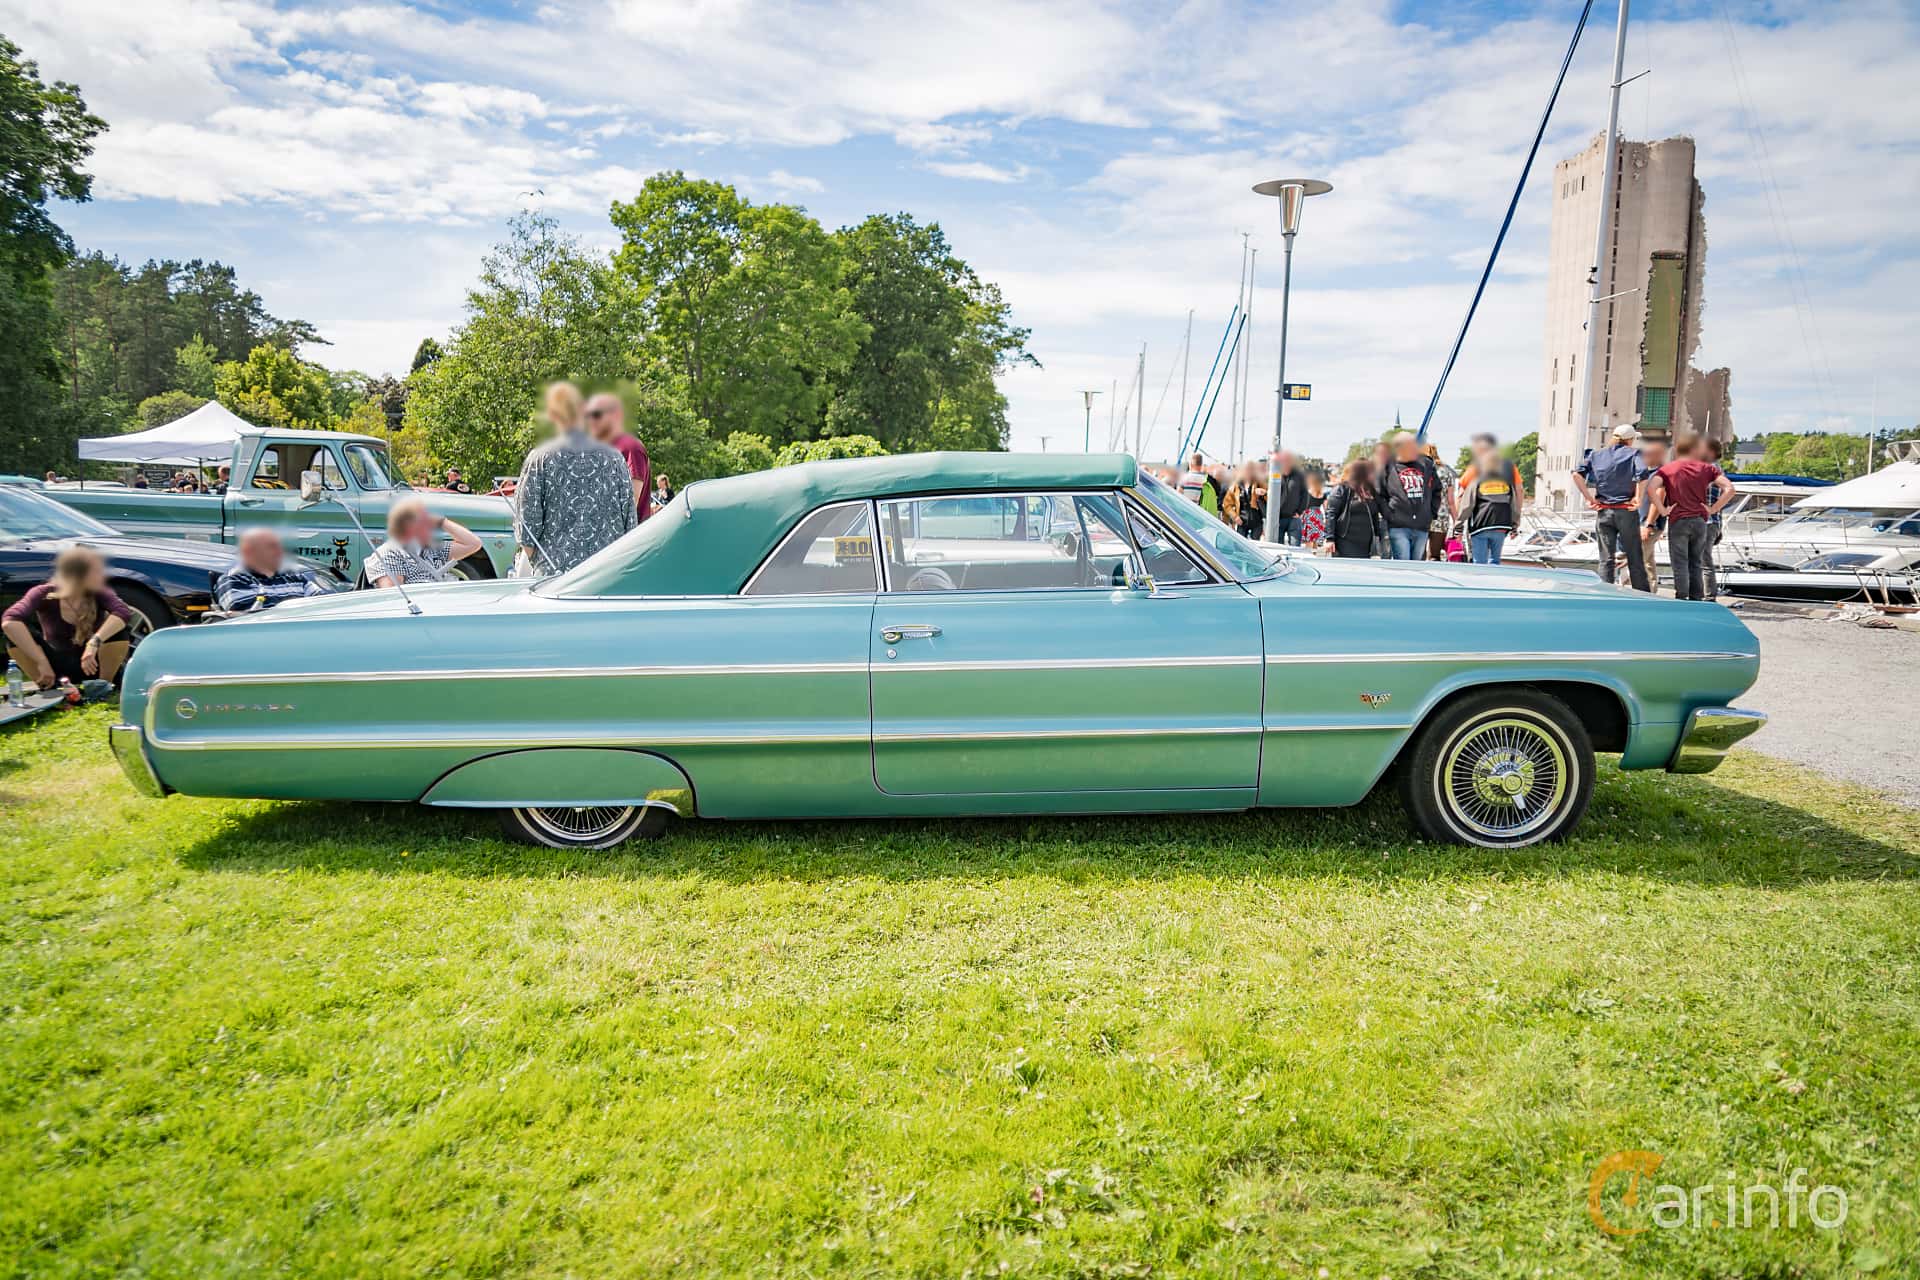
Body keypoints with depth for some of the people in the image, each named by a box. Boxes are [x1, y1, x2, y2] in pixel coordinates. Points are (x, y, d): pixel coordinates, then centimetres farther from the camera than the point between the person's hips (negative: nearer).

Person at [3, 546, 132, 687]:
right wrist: (42, 662, -44)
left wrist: (95, 642, -50)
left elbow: (124, 613, -37)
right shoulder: (44, 594, -19)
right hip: (56, 667, 0)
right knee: (16, 635, -26)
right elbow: (9, 621, -36)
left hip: (90, 667, 0)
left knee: (117, 629, -28)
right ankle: (49, 689, -9)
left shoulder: (99, 594, -16)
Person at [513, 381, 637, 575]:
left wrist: (538, 566, 12)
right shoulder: (614, 459, 3)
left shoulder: (539, 460, -3)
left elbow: (527, 528, -2)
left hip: (554, 573, -2)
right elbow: (630, 523, 6)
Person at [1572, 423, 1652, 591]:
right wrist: (1638, 498, -6)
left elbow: (1577, 474, -4)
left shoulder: (1596, 454, 10)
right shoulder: (1633, 453, 2)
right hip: (1627, 512, -2)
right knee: (1635, 558, 7)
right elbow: (1643, 475, -17)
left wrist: (1589, 498, 0)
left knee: (1605, 560, 5)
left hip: (1603, 512, 2)